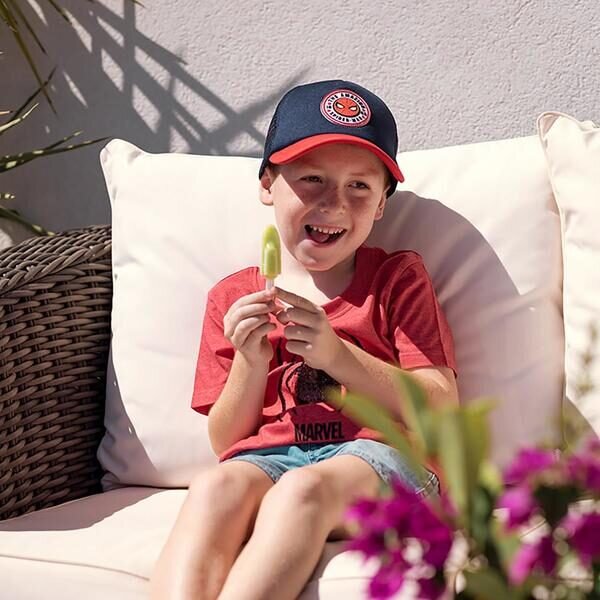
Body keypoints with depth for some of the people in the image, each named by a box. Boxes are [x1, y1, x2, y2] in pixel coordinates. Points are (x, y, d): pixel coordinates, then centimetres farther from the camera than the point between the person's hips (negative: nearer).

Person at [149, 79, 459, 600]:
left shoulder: (398, 277, 13)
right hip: (265, 457, 2)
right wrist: (250, 362, -5)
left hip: (377, 453, -2)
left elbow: (442, 409, 1)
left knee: (304, 487, -37)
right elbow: (224, 442, 15)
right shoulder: (231, 298, 18)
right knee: (214, 487, -34)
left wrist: (335, 352, -11)